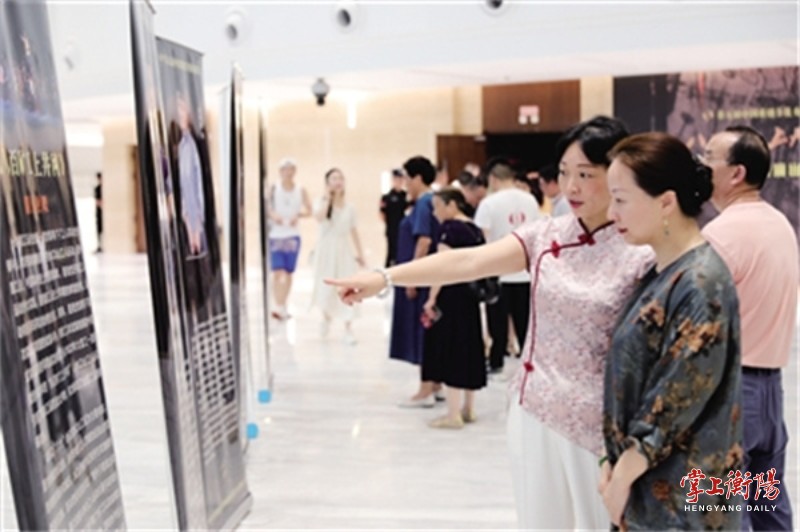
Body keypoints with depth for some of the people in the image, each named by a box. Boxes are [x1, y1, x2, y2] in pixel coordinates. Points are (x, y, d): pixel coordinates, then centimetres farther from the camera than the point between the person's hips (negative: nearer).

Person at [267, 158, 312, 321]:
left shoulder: (300, 191, 3)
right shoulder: (273, 189, -2)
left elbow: (309, 210, 6)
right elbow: (265, 208, -1)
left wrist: (298, 215, -13)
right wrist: (272, 215, -21)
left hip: (293, 236, 2)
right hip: (275, 235, -2)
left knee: (289, 273, 9)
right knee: (277, 272, -13)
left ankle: (284, 307, 22)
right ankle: (278, 307, -17)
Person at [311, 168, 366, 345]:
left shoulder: (349, 208, 5)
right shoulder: (322, 203, -4)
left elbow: (353, 231, 10)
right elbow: (319, 217, -27)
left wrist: (360, 254, 9)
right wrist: (327, 197, -17)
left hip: (343, 250, 2)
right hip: (325, 250, -2)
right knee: (325, 286, 4)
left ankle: (348, 329, 5)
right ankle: (326, 317, 35)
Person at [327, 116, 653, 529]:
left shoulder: (642, 254, -11)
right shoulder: (545, 236, 0)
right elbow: (467, 262, -11)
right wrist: (384, 277, -23)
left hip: (600, 424, -4)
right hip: (535, 412, 4)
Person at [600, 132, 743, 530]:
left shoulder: (700, 284, -20)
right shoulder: (661, 274, 6)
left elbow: (679, 399, -21)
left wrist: (625, 473, -14)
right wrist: (615, 462, 7)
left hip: (681, 495, -8)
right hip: (650, 482, 8)